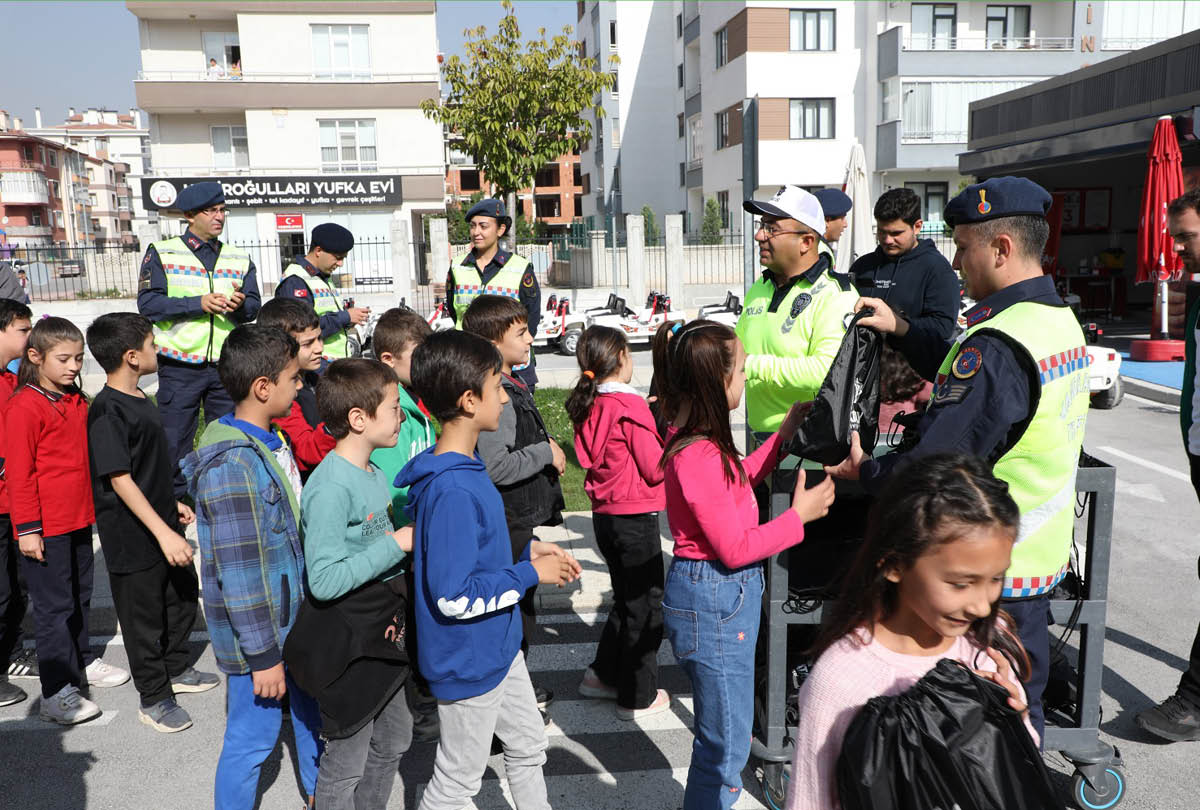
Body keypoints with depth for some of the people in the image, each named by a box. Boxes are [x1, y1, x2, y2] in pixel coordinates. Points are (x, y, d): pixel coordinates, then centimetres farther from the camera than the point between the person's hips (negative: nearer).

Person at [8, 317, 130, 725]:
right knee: (54, 605, -2)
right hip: (46, 527, -8)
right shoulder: (24, 406, -14)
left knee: (80, 596, 19)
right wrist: (27, 528, -15)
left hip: (79, 519, 8)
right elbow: (19, 472, -15)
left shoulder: (76, 401, 11)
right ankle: (55, 692, 7)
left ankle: (82, 662, 36)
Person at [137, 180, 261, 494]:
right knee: (175, 443, 3)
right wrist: (198, 303, -18)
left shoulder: (240, 259, 14)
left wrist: (240, 304, -17)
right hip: (180, 366, -3)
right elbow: (148, 303, -7)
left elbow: (253, 307, 6)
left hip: (226, 365, 3)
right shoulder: (161, 253, 4)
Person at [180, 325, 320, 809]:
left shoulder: (272, 443, 4)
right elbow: (240, 573, -24)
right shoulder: (231, 466, -25)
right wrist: (262, 655, -19)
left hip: (297, 619, 9)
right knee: (253, 737, 8)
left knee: (313, 715, 25)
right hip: (257, 630, -9)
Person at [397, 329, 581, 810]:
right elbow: (454, 597, -30)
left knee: (528, 744, 27)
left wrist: (528, 551, 1)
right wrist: (530, 575, -21)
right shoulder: (452, 491, -31)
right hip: (468, 661, -9)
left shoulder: (465, 467, 0)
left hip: (497, 646, 9)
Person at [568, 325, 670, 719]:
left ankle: (603, 674, 32)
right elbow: (656, 468, -15)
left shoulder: (589, 406, 5)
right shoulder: (631, 407, -18)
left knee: (626, 598, 23)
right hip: (635, 517, -8)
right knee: (646, 603, 6)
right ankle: (638, 698, 17)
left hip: (605, 515, 8)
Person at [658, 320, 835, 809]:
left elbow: (737, 481, 21)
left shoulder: (697, 440, 5)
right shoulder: (700, 456, -26)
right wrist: (798, 516, -11)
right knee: (726, 744, 6)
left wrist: (784, 435, 17)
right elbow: (734, 548, -23)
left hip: (725, 593, 10)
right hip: (713, 600, -10)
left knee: (722, 736, 24)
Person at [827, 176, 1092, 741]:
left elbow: (938, 465, -27)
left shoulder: (997, 343, -26)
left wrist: (865, 471, -10)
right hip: (1041, 555, 9)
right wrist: (904, 331, 18)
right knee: (1020, 701, 23)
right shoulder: (1061, 320, 6)